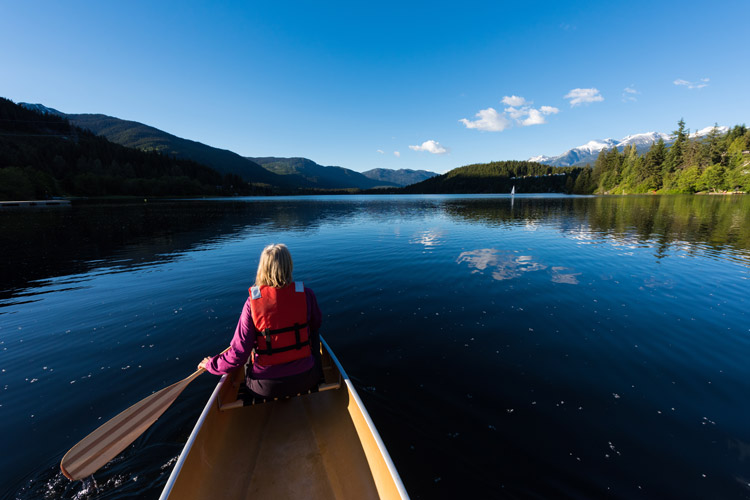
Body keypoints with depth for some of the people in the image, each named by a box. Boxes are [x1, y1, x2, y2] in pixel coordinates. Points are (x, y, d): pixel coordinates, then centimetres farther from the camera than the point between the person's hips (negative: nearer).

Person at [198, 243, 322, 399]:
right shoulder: (306, 294, -13)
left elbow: (238, 354, -14)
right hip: (305, 380, 0)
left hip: (264, 389, 0)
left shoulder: (252, 302, -15)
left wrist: (210, 364, 6)